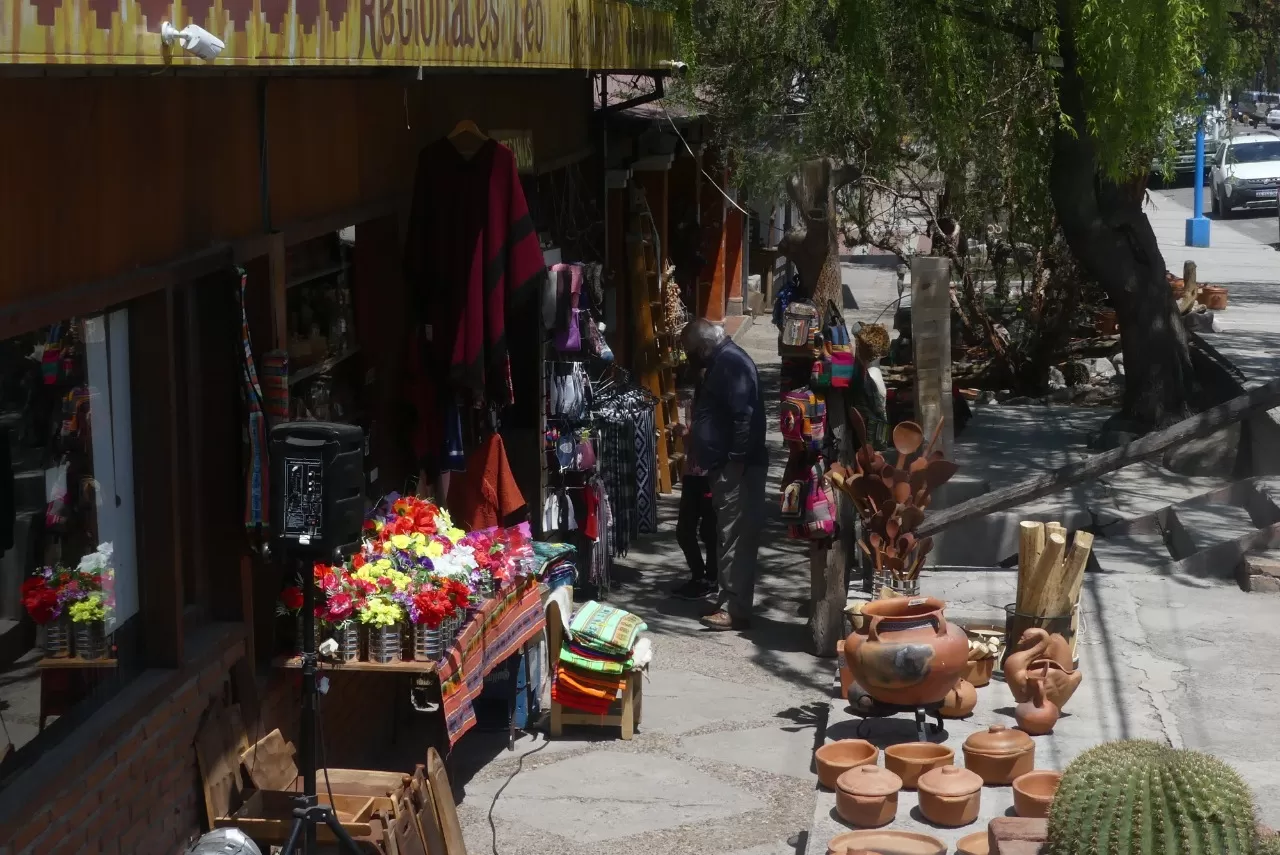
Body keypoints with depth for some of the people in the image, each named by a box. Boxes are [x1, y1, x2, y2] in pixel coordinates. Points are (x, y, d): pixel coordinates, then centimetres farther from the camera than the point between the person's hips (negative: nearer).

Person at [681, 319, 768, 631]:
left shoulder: (731, 363, -16)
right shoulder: (722, 362, 18)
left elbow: (745, 416, -24)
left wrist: (736, 461, -24)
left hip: (737, 468, -11)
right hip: (726, 466, 11)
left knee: (736, 539, -8)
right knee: (731, 536, 14)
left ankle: (735, 610, -6)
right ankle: (729, 602, 20)